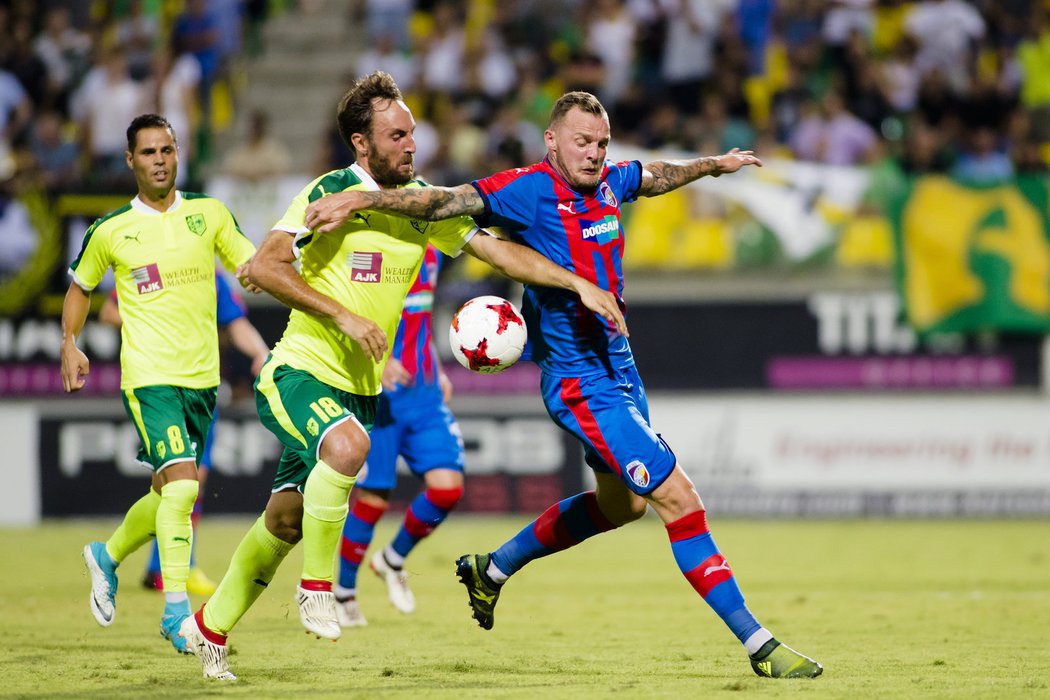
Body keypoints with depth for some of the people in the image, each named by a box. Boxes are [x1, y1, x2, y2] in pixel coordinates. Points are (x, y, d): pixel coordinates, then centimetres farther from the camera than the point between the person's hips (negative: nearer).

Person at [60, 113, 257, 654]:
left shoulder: (210, 214, 5)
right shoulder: (110, 231, 2)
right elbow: (80, 288, 16)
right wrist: (70, 345, 2)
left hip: (201, 376, 4)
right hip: (148, 375, -4)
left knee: (169, 492, 15)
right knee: (181, 484, -20)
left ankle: (107, 556, 41)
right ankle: (176, 611, -16)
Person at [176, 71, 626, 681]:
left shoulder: (424, 203, 5)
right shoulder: (331, 193, -13)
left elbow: (498, 250, 5)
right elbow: (265, 267, -17)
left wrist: (580, 285, -5)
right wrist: (343, 315, -22)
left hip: (361, 388, 6)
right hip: (302, 372, -6)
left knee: (285, 519, 10)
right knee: (347, 446, -36)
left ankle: (210, 628, 27)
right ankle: (316, 586, -18)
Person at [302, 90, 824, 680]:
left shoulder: (609, 183, 6)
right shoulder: (529, 191, -16)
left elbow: (654, 177, 28)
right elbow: (441, 202, -22)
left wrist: (712, 164, 40)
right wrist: (359, 200, -31)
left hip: (620, 368, 10)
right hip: (582, 383, -10)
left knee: (621, 504, 26)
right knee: (680, 500, -12)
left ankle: (493, 569, 41)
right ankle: (759, 645, -9)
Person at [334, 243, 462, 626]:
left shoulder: (429, 254, 12)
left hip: (424, 394, 6)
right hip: (378, 395, -6)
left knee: (447, 487, -7)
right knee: (373, 498, -3)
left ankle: (393, 559, 19)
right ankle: (343, 593, 18)